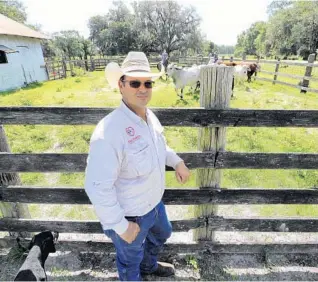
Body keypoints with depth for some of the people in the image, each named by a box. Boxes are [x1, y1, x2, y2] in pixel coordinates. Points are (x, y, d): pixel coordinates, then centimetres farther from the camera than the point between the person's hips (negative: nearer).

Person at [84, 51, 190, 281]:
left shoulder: (149, 116, -5)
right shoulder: (109, 131, -34)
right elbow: (98, 187, -31)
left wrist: (177, 162, 4)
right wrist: (121, 226, -23)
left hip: (154, 202, 9)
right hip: (129, 214, -8)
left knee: (162, 234, 35)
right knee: (130, 259, 22)